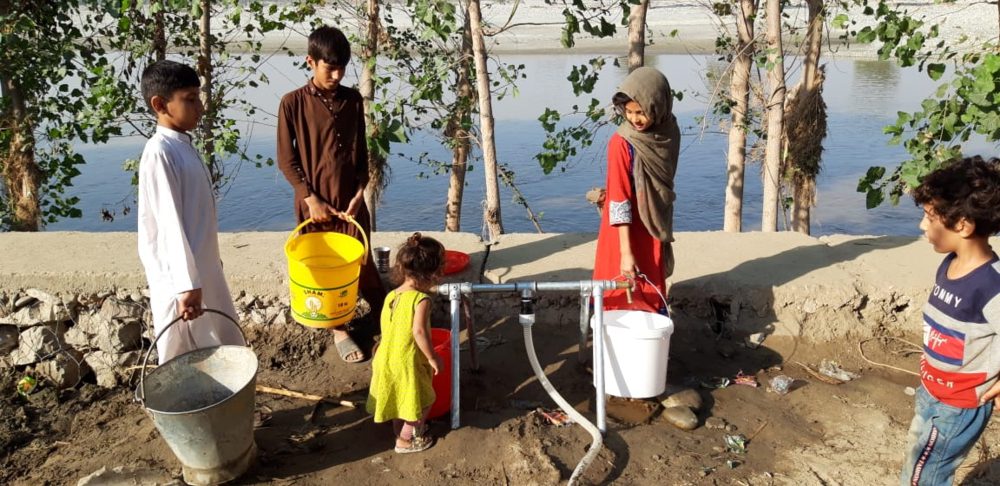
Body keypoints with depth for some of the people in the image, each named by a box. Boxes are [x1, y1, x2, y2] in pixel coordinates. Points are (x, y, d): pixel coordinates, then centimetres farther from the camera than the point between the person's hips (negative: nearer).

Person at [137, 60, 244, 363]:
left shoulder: (184, 146, 9)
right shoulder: (159, 153, -19)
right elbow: (170, 225, -25)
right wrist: (187, 285, -27)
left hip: (205, 271, 9)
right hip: (181, 280, -9)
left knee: (227, 352, 20)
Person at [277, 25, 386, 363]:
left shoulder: (353, 100, 2)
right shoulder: (293, 103, -8)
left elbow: (362, 152, 6)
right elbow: (286, 160, -6)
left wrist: (360, 192, -6)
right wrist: (310, 198, -13)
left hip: (351, 200, 2)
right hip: (314, 202, -2)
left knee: (361, 262, 10)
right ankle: (338, 329, 26)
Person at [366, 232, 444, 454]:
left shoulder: (390, 296, 3)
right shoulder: (421, 299, -20)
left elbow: (386, 328, 10)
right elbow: (419, 331, -29)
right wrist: (433, 358, -18)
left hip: (386, 359, 8)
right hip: (407, 363, -7)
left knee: (398, 399, 26)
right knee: (422, 401, 13)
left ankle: (400, 433, 42)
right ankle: (406, 440, 23)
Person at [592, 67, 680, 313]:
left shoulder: (668, 134, -3)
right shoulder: (622, 143, -18)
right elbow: (619, 200, -20)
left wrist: (665, 234, 9)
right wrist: (626, 252, -23)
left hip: (656, 233, 5)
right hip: (627, 233, -5)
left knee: (653, 299, 13)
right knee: (626, 300, 3)